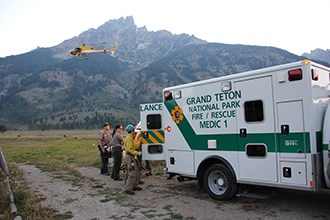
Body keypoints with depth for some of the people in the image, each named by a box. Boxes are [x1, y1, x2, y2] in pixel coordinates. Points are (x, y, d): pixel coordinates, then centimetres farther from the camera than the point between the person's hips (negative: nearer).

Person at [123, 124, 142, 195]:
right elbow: (129, 150, -22)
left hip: (133, 157, 11)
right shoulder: (128, 139, -15)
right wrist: (137, 153, -22)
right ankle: (127, 188, -9)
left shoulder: (131, 138, 18)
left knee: (136, 172, 17)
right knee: (132, 174, -12)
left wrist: (140, 141, 13)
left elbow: (136, 146, 19)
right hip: (130, 157, -11)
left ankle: (135, 186, 26)